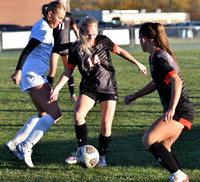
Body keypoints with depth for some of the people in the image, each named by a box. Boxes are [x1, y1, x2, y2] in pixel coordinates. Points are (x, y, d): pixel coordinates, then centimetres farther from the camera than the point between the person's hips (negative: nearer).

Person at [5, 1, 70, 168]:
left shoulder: (45, 27, 18)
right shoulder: (43, 28, -12)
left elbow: (52, 48, 33)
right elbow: (28, 49, -21)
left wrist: (71, 45, 24)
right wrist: (19, 71, -29)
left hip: (36, 77, 11)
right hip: (33, 76, -11)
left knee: (44, 114, 20)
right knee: (55, 114, -13)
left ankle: (14, 144, 18)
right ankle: (26, 147, -17)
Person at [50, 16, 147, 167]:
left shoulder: (103, 41, -8)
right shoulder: (75, 49, -7)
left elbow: (119, 51, 8)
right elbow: (69, 70, 5)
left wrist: (137, 63, 10)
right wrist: (57, 88, -3)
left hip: (109, 88, 0)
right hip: (89, 89, 1)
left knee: (106, 126, -8)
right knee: (78, 116, -24)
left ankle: (102, 156, 15)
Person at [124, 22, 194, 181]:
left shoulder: (159, 58, -17)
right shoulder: (155, 57, 15)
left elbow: (177, 81, -30)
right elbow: (156, 83, 31)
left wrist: (172, 109, -36)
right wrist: (135, 96, 34)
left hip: (180, 112, -10)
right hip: (181, 111, 10)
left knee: (148, 140, -18)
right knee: (163, 147, 16)